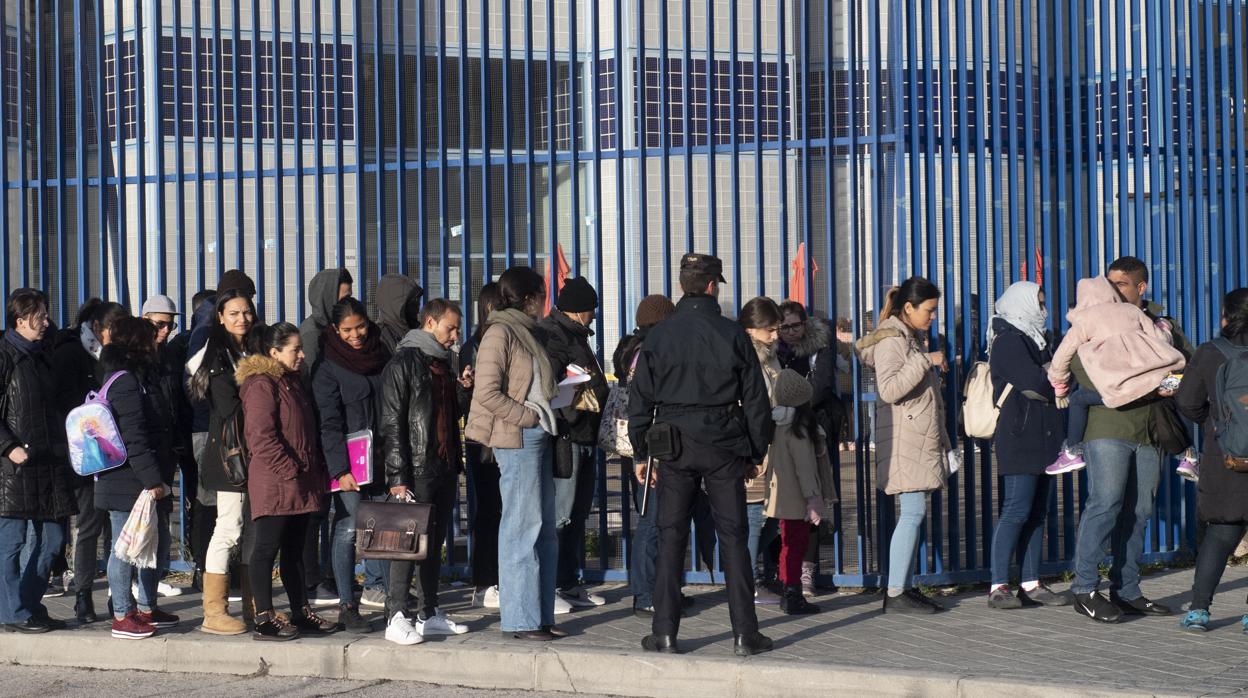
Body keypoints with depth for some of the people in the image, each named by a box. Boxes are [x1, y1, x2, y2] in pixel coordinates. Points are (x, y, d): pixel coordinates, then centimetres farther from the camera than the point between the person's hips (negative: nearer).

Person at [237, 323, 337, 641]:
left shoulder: (293, 381, 18)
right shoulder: (261, 384, -12)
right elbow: (262, 437, -19)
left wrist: (316, 472, 15)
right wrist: (291, 471, -19)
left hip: (300, 484, 9)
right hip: (274, 484, -9)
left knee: (294, 549, 14)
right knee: (267, 548, -4)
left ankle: (301, 612, 20)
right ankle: (264, 620, -1)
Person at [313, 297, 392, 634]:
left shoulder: (382, 355, 11)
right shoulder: (328, 368, -4)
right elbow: (329, 424, -9)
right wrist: (340, 469, -17)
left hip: (383, 458, 5)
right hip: (349, 462, -5)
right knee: (348, 528, -7)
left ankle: (377, 584, 23)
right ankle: (347, 606, -2)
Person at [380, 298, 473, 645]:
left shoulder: (443, 363, 18)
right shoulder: (403, 364, -7)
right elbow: (392, 424, -12)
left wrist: (461, 389, 8)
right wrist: (398, 476, -17)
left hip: (445, 469, 8)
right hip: (417, 471, -8)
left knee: (435, 543, 11)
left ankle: (429, 613, 18)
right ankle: (396, 618, -5)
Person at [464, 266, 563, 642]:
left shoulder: (525, 332, 18)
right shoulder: (500, 333, -9)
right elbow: (487, 392, -17)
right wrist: (528, 416, -14)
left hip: (537, 436, 9)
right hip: (517, 439, -9)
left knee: (544, 528, 10)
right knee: (522, 527, -6)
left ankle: (541, 615, 16)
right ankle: (520, 619, -1)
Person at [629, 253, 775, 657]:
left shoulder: (659, 336, 1)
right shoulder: (733, 335, -2)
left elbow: (640, 398, 3)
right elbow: (755, 400, 1)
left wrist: (640, 452, 10)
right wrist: (757, 453, 10)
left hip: (675, 446, 1)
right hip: (724, 446, -1)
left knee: (671, 537, 6)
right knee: (733, 536, 4)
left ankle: (665, 633, 5)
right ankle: (744, 634, 4)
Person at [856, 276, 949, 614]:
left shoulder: (915, 338, 20)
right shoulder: (891, 341, -10)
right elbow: (889, 389, -24)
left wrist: (942, 437, 28)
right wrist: (925, 361, -22)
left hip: (923, 439, 10)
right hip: (903, 439, -10)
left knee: (914, 513, 7)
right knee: (914, 511, -14)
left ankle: (906, 587, 9)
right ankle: (895, 594, -13)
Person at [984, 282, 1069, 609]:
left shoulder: (1033, 339, 22)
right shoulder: (1008, 340, -8)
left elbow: (1050, 379, 16)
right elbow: (1035, 383, -18)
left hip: (1039, 439, 9)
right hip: (1019, 438, -9)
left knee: (1037, 511, 7)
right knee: (1016, 510, -11)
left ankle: (1030, 585, 9)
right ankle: (999, 587, -10)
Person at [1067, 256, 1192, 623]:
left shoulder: (1160, 320, 15)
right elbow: (1084, 370, -11)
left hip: (1149, 430, 5)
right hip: (1108, 427, -5)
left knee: (1138, 510, 6)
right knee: (1106, 503, -13)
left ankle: (1126, 591, 13)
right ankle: (1085, 589, -9)